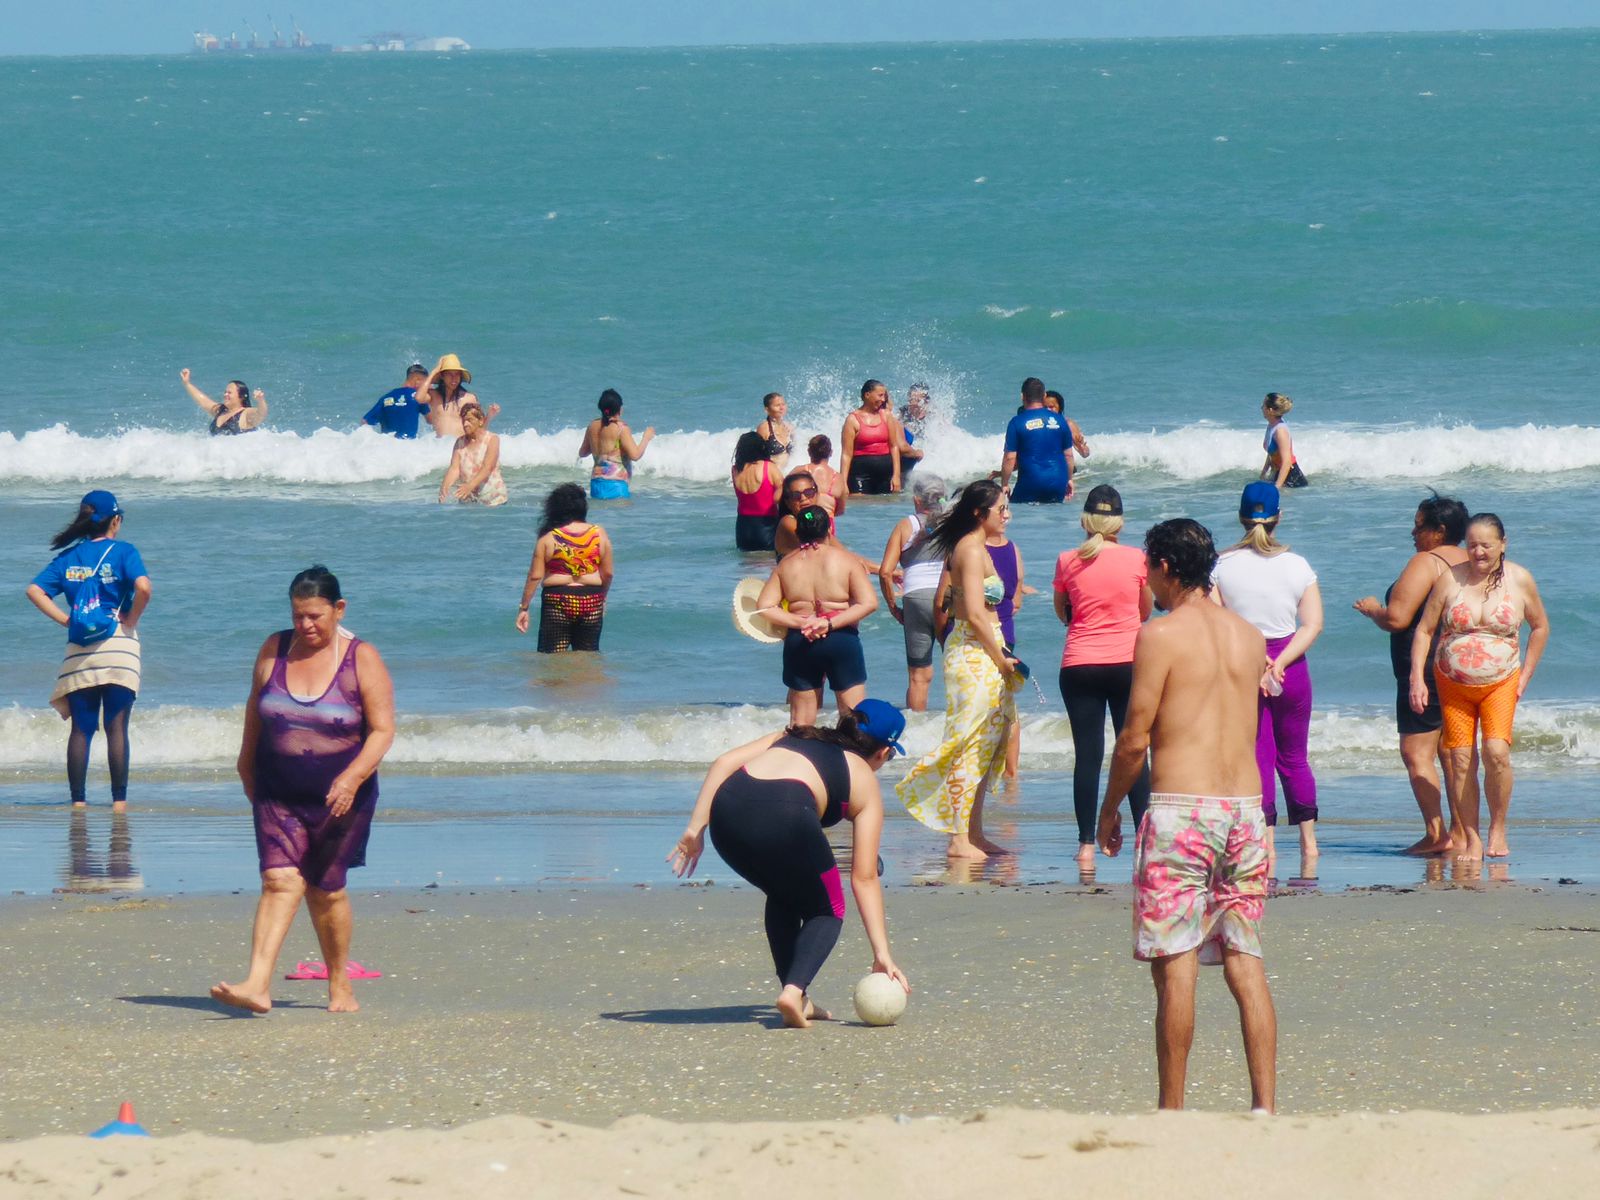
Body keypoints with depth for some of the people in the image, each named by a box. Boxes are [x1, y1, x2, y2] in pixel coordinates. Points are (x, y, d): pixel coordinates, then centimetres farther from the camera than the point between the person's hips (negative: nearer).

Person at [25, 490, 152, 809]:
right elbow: (143, 587, -20)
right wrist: (132, 619, -6)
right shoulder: (123, 552, -4)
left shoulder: (68, 556, 8)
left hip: (79, 651, 3)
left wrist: (64, 619, 3)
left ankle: (78, 799, 3)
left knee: (81, 729, 6)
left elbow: (35, 591, 0)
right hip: (118, 645, -3)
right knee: (116, 727, -1)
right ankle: (119, 800, -2)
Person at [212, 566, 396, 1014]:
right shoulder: (273, 651, 3)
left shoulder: (362, 660, -6)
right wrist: (247, 768, 23)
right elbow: (255, 711, 17)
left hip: (339, 798, -2)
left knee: (326, 891, 6)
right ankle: (257, 986, -24)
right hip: (278, 795, 2)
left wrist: (352, 777, -23)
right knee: (280, 881, -14)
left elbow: (382, 730, -9)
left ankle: (340, 986, 24)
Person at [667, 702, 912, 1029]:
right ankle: (794, 990, -4)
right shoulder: (864, 781, 24)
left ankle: (798, 1000, 23)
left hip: (727, 809, 5)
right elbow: (864, 878, 19)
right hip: (784, 818, -5)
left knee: (783, 897, 31)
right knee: (826, 911, 20)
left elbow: (725, 762, 18)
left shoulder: (795, 736, 35)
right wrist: (882, 953, 19)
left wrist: (696, 828, 15)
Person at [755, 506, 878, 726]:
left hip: (798, 643, 2)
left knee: (800, 720, 10)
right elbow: (869, 603, -12)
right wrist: (831, 623, -12)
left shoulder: (786, 564, 4)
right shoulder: (846, 559, -3)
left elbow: (764, 607, -3)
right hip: (841, 640, -2)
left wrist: (801, 623, -8)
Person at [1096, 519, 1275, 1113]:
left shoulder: (1161, 635, -7)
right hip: (1245, 809, 6)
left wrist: (1109, 811, 6)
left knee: (1176, 968, -3)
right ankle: (1265, 1105, 1)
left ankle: (1172, 1110, -2)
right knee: (1246, 963, 7)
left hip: (1181, 810, -6)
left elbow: (1134, 740, -7)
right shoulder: (1248, 636, 11)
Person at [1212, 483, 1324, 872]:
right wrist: (1279, 663, -12)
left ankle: (1266, 843, -5)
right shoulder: (1298, 565, -1)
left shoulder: (1222, 566, -5)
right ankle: (1308, 843, 15)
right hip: (1291, 665, 1)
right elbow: (1313, 624, -7)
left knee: (1258, 758, 2)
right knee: (1294, 758, 14)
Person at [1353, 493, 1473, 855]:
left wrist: (1371, 609, 3)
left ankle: (1435, 833, -13)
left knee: (1417, 753, -6)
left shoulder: (1426, 563, -12)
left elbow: (1396, 619, -18)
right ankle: (1462, 835, 8)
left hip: (1427, 670, -9)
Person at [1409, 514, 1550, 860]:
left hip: (1500, 685, -1)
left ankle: (1497, 830, -2)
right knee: (1460, 760, -4)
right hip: (1453, 685, 1)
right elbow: (1424, 630, 2)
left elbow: (1540, 627, 12)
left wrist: (1525, 676, 7)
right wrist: (1417, 679, -7)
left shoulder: (1520, 579, -1)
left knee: (1496, 752, -19)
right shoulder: (1449, 580, -3)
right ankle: (1471, 840, 5)